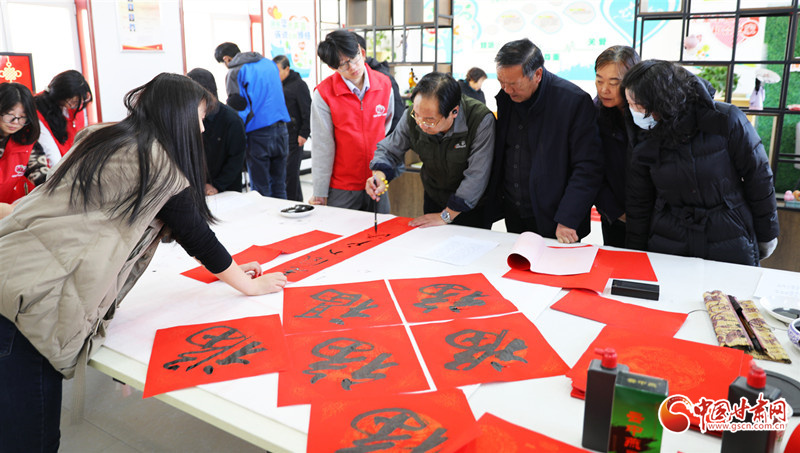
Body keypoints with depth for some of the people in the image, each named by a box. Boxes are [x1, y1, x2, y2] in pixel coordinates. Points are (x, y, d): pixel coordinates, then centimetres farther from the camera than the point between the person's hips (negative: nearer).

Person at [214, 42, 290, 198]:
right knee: (279, 187, 12)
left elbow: (236, 106, -12)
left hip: (258, 134, -6)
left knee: (261, 190, 2)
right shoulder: (269, 63, 15)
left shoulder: (234, 73, -4)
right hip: (281, 130, 6)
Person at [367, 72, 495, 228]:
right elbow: (389, 150, -3)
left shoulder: (481, 120, -32)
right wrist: (379, 176, -25)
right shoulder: (412, 117, -18)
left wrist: (446, 215, -26)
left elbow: (476, 176, -31)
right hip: (433, 200, 4)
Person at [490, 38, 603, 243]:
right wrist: (491, 202, 6)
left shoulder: (574, 101, -16)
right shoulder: (505, 97, 1)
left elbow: (588, 168, -15)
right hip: (512, 215, 5)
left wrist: (567, 220, -20)